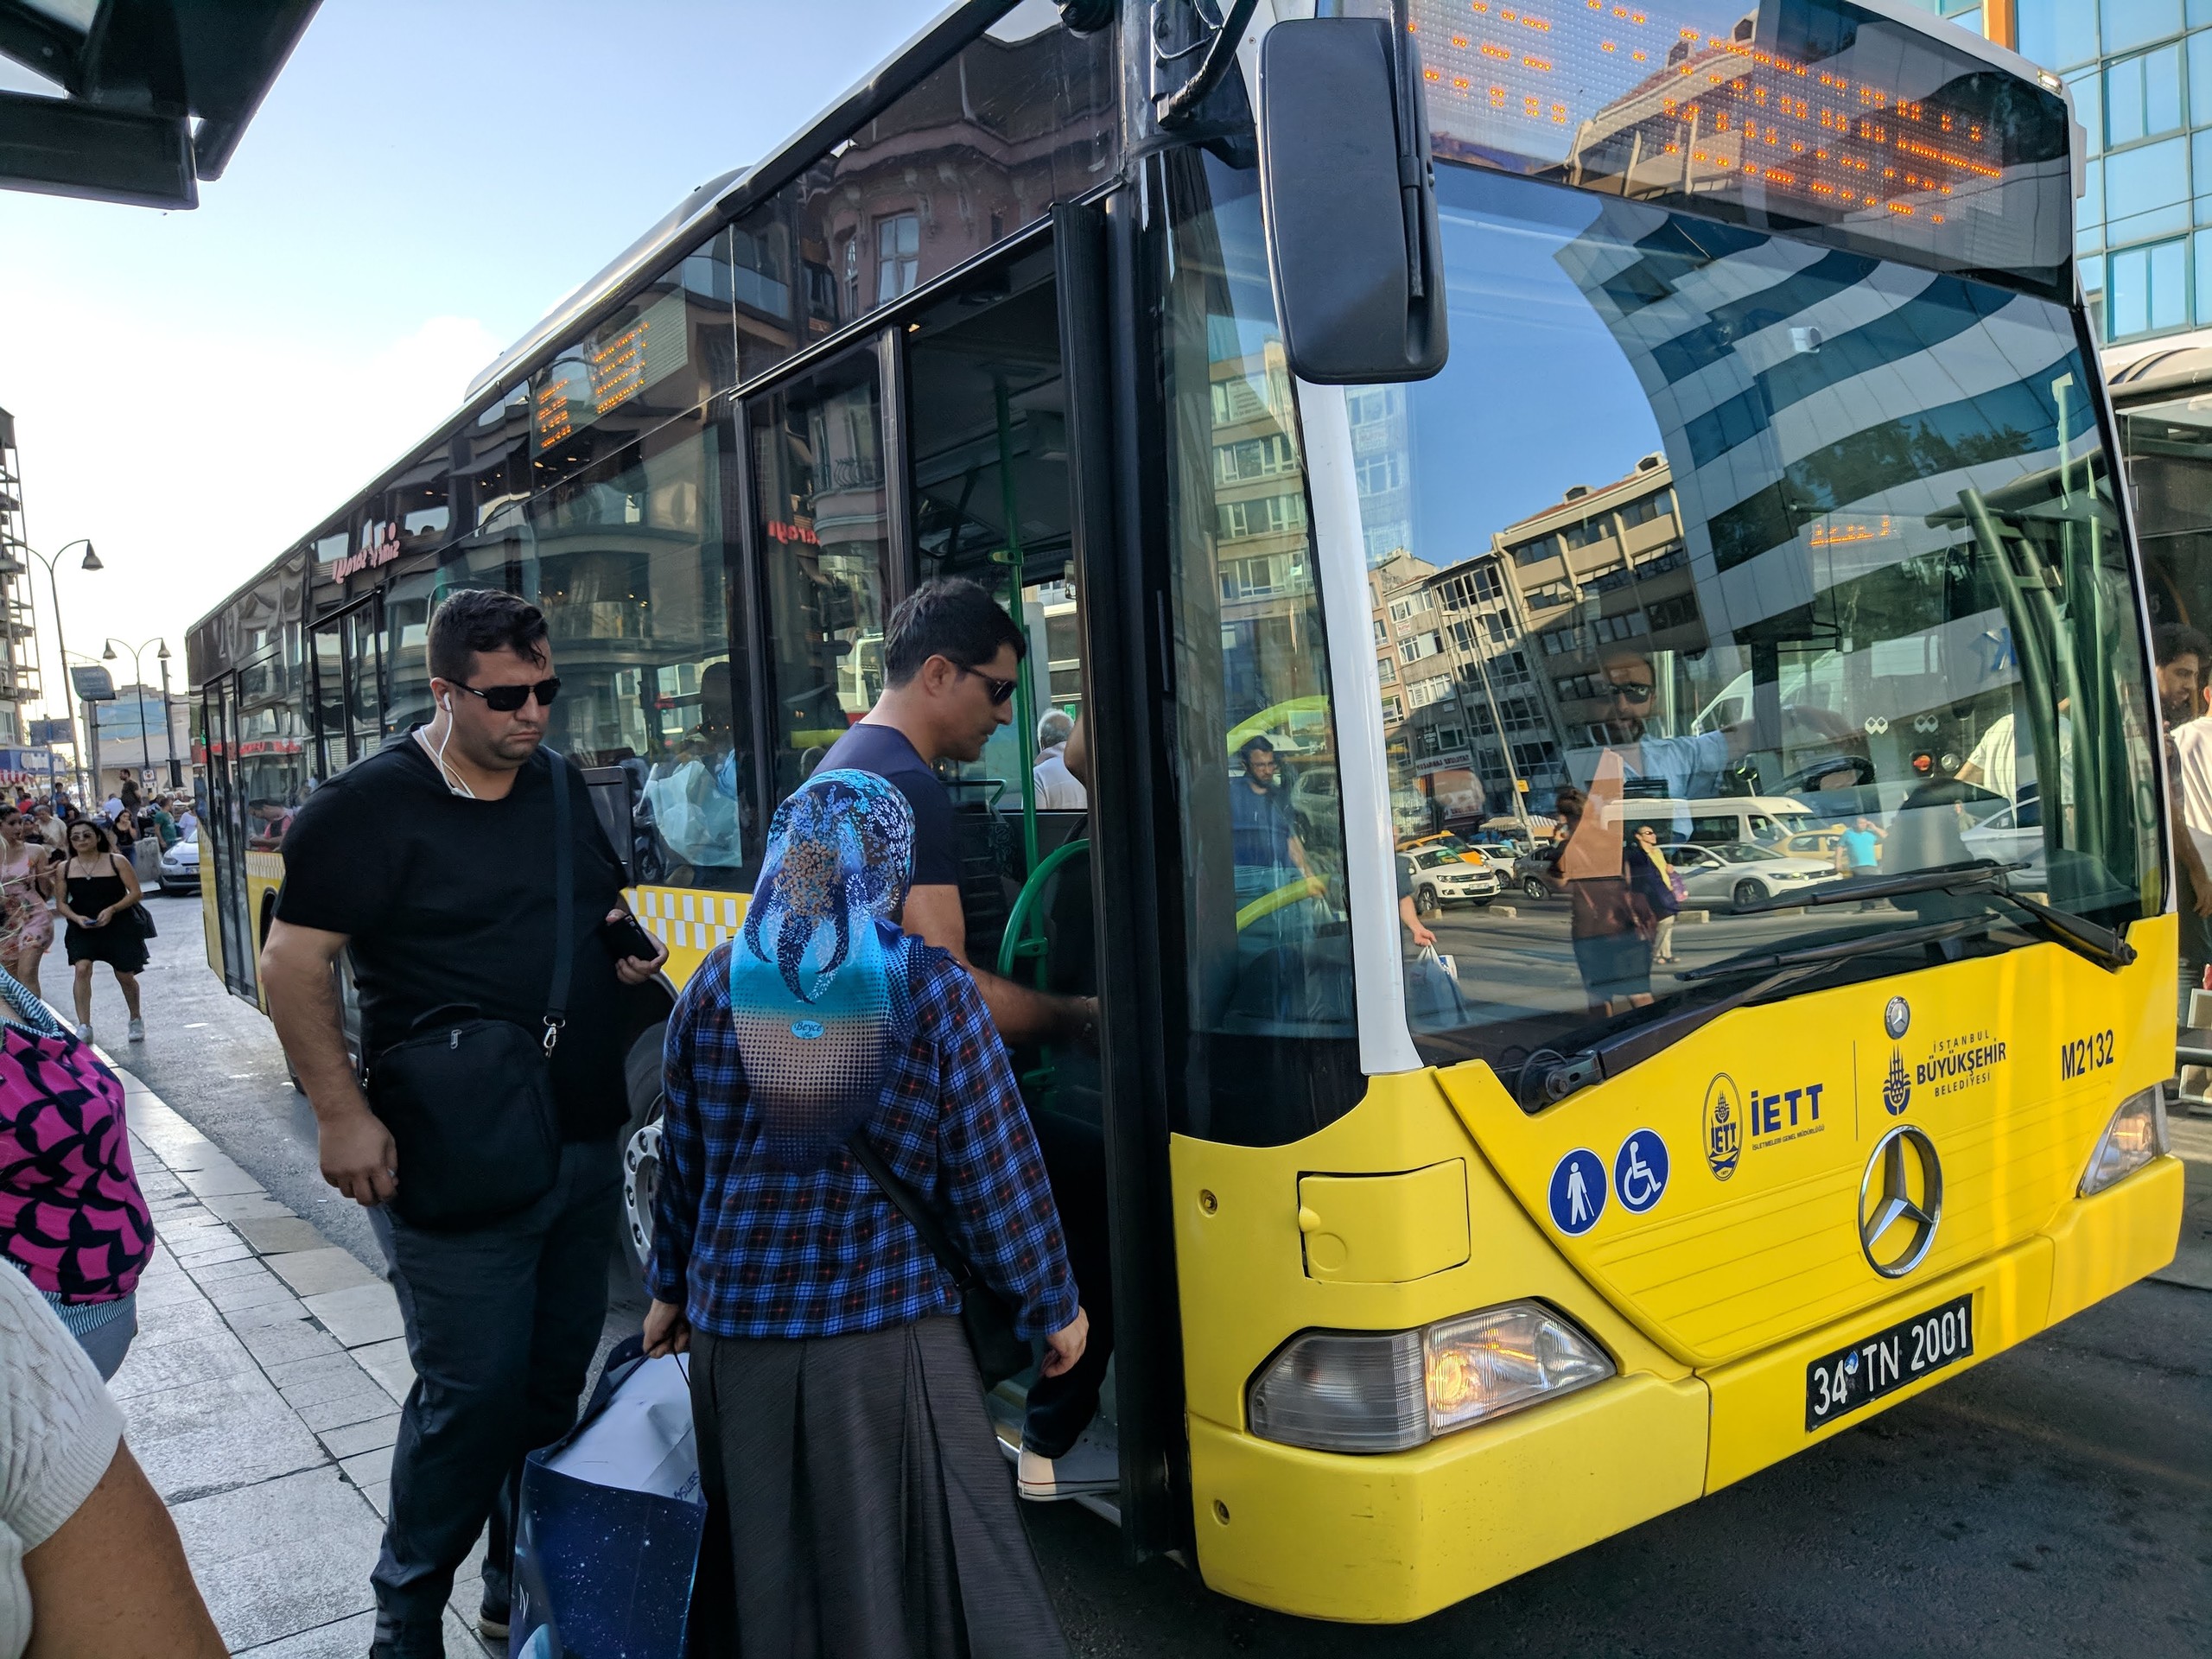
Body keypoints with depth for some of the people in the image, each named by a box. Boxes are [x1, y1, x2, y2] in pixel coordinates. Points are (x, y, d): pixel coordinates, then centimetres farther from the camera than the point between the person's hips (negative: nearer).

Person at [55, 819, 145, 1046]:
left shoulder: (116, 861, -7)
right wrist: (76, 917, -14)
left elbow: (136, 893, -7)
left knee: (125, 976, 5)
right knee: (82, 968, -22)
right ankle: (84, 1026, -19)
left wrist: (112, 910, -20)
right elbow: (62, 902, 6)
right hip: (82, 928, 1)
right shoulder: (65, 869, 1)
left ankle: (136, 1020, 30)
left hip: (118, 925, -1)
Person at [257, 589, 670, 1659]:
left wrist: (628, 949, 1)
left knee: (557, 1378, 15)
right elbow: (294, 963, -11)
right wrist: (342, 1114, -17)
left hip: (587, 1146, 6)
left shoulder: (559, 785, 9)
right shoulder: (367, 806, -10)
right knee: (472, 1394, 0)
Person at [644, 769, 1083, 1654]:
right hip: (889, 1326, -3)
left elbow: (684, 1160, 10)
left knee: (767, 1563, 18)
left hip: (737, 1320, 3)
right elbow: (997, 1166, -5)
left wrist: (670, 1288, 24)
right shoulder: (931, 988, -9)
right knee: (917, 1563, 9)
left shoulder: (718, 985, 1)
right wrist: (1052, 1304, 6)